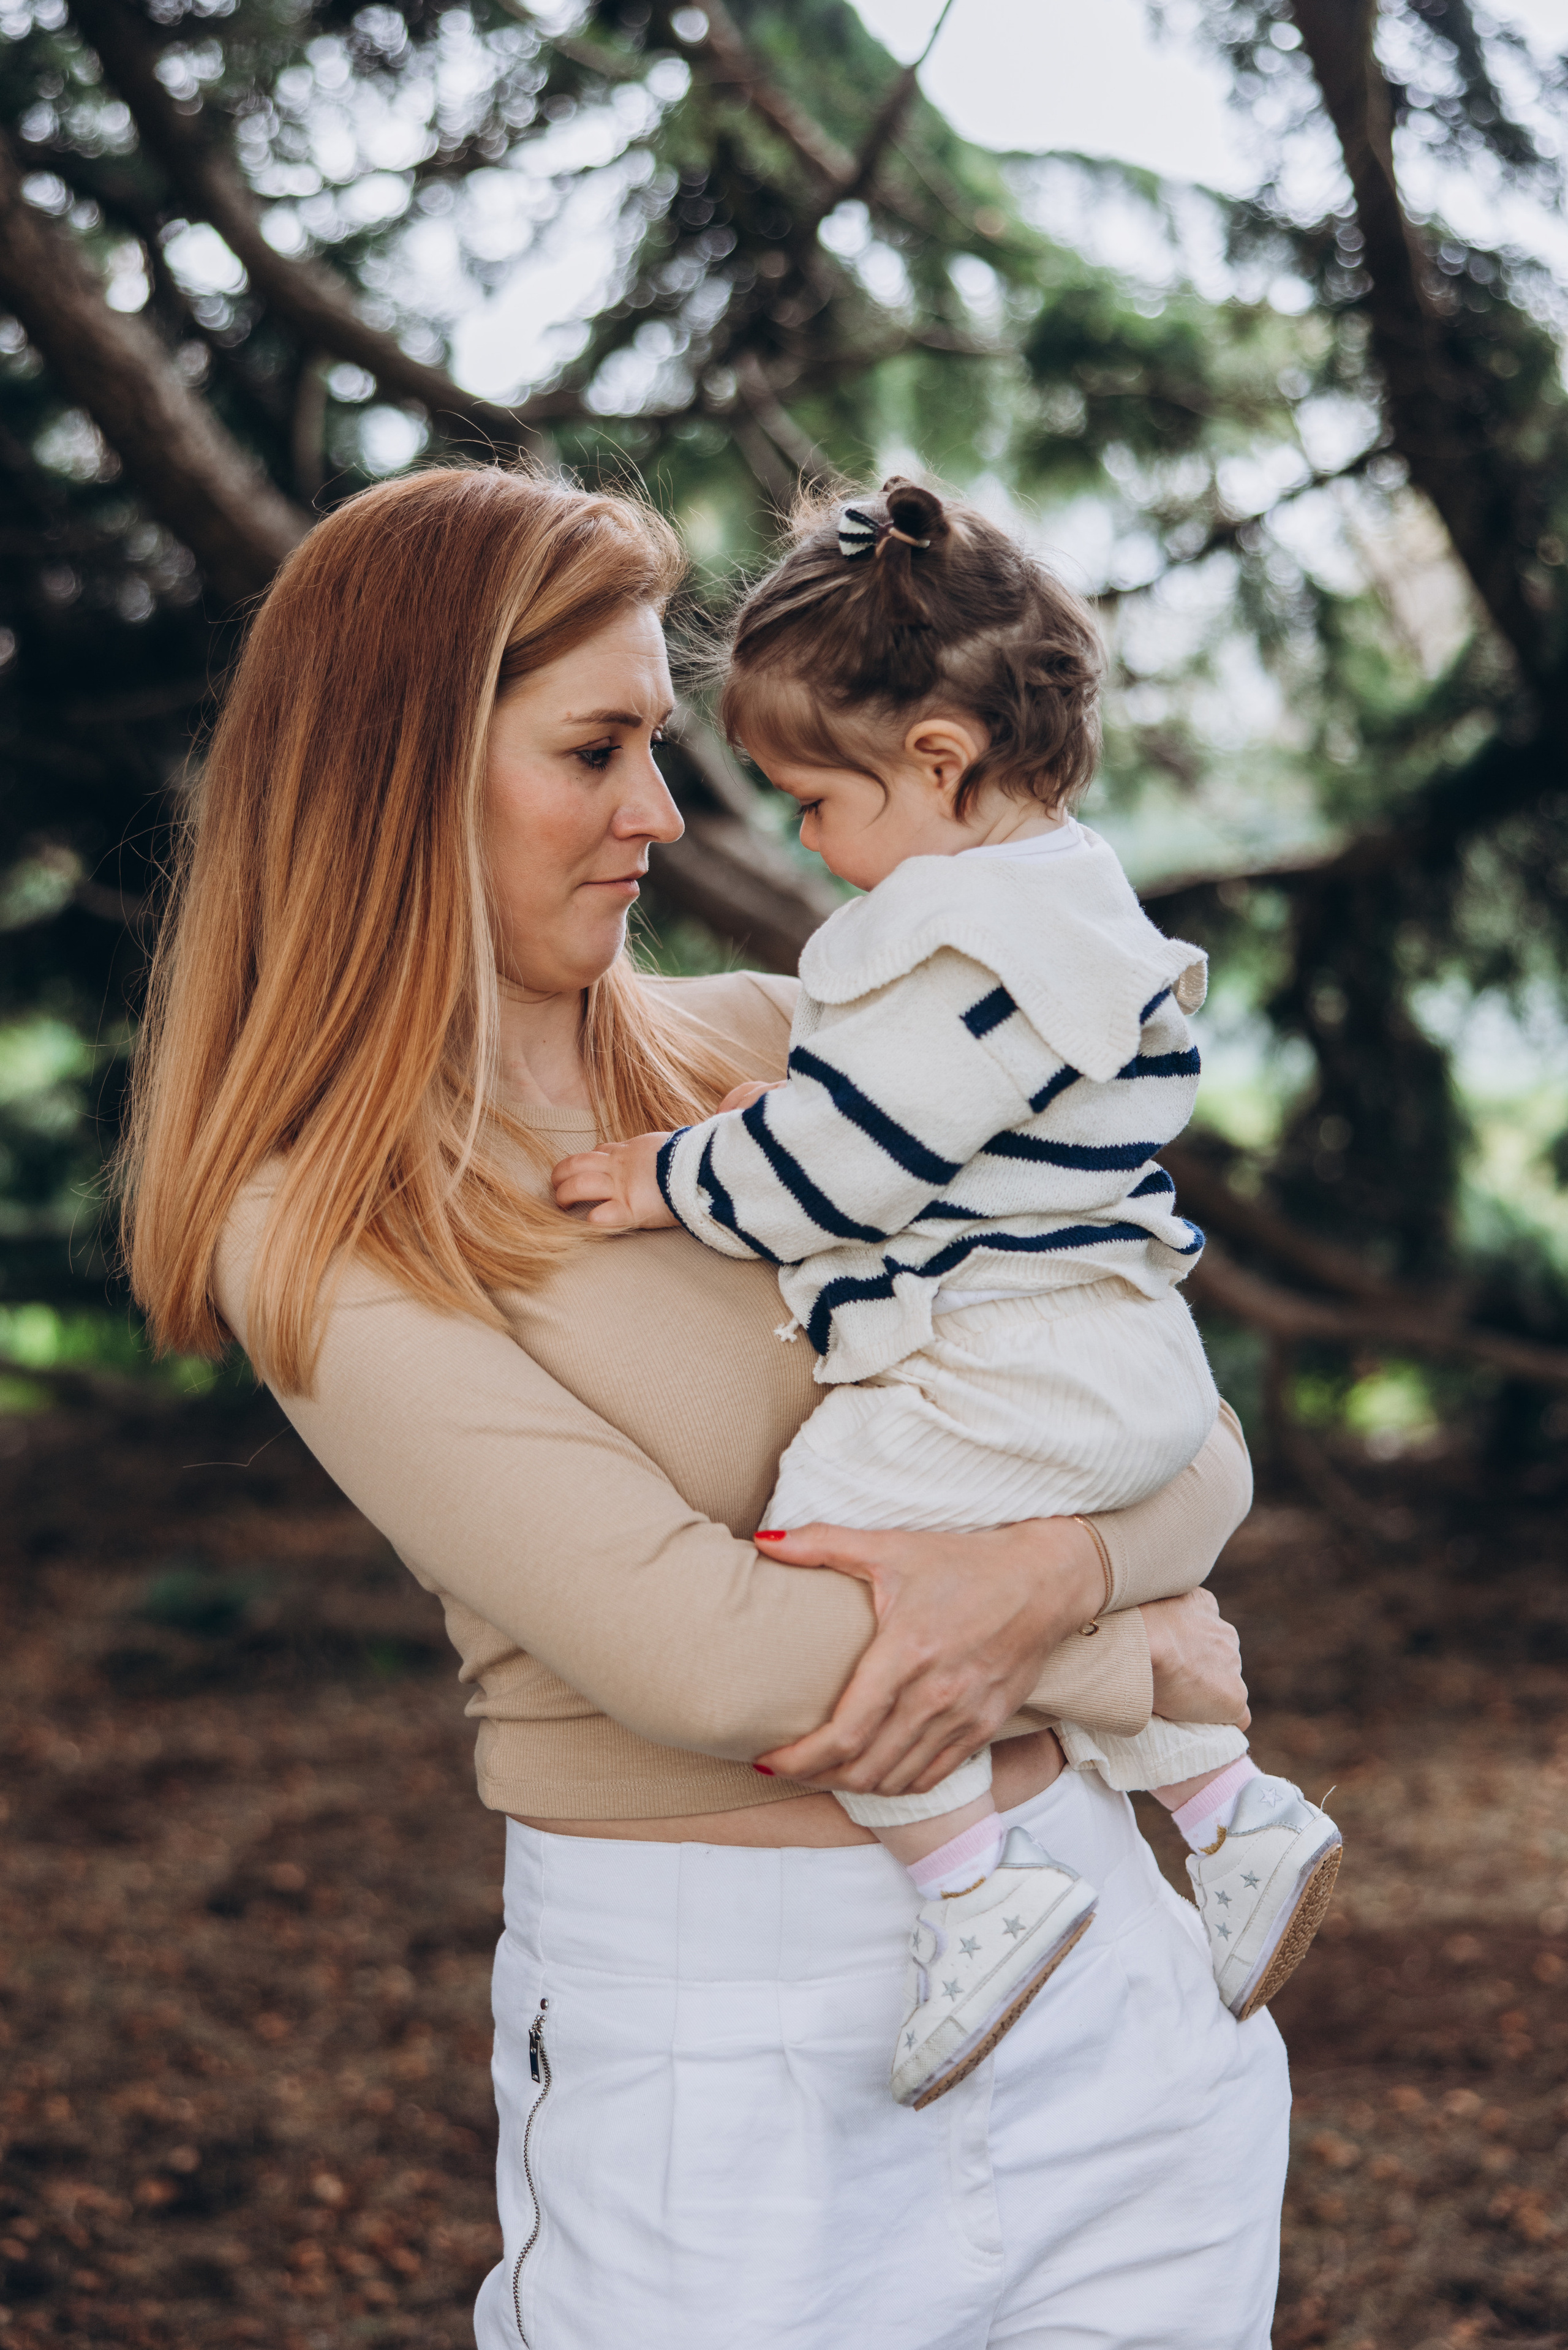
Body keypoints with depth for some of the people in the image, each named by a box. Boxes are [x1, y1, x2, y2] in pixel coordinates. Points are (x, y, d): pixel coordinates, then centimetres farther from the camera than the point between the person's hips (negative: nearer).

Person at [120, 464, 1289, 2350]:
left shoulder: (769, 1048, 5)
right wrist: (1121, 1660, -11)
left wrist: (1039, 1575, -17)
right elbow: (688, 1644, -20)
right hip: (705, 2040, -5)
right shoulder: (322, 1237, -9)